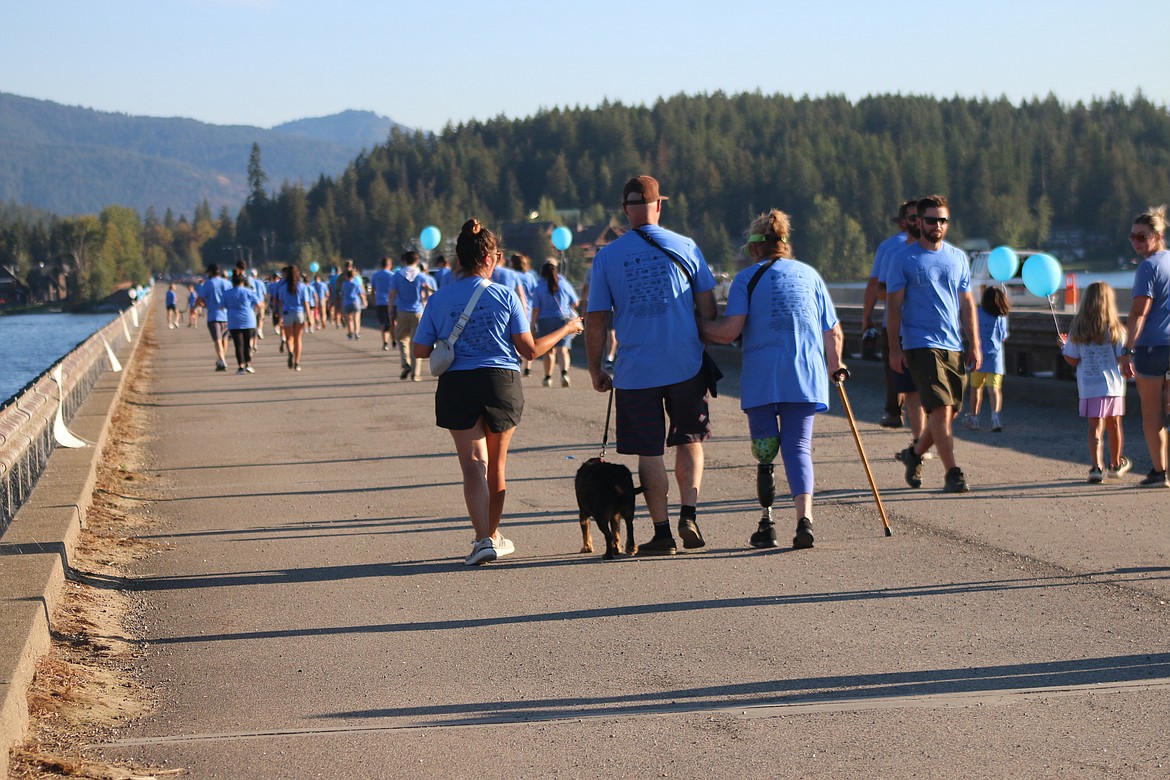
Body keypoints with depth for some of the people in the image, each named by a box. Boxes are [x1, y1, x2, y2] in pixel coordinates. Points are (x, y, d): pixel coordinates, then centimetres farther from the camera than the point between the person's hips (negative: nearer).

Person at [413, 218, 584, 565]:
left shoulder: (439, 299, 1)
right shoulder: (505, 296, -3)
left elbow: (420, 350, 2)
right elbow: (529, 350, -1)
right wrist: (565, 330, 14)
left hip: (457, 385, 0)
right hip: (502, 382, 0)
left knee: (473, 464, -4)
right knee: (496, 465, 16)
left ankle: (483, 538, -22)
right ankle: (493, 535, 30)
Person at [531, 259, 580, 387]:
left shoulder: (539, 288, -4)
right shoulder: (564, 284, 2)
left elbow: (536, 309, -8)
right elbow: (575, 303, 10)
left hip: (545, 320, 0)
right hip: (565, 318, 1)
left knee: (549, 350, 12)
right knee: (563, 349, -4)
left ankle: (548, 377, 21)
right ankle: (564, 373, -27)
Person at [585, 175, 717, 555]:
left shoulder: (607, 256, -2)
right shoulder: (685, 247, -1)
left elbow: (596, 320, 0)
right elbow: (708, 307, 3)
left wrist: (595, 371, 10)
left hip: (636, 371, -1)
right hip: (686, 365, 1)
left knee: (649, 452, 7)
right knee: (689, 439, 16)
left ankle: (662, 532, 8)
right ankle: (689, 514, 2)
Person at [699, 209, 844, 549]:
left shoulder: (747, 278, 2)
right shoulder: (809, 274, 13)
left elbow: (730, 330, -9)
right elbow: (834, 334, 13)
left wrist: (696, 327, 8)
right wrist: (833, 368, 29)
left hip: (761, 377, -2)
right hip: (805, 375, 2)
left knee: (764, 448, 10)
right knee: (798, 446, 3)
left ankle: (767, 524, 8)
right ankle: (804, 518, -17)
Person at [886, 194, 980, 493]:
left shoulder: (959, 258, 14)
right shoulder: (903, 260, 0)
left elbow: (967, 304, 16)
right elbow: (894, 305, 0)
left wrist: (975, 344, 9)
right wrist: (894, 347, -6)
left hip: (954, 346, 5)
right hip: (921, 344, -5)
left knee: (949, 412, 7)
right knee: (941, 409, -15)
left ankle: (914, 454, 31)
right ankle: (952, 473, -14)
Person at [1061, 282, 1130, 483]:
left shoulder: (1077, 330, -3)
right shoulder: (1116, 329, -7)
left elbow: (1072, 360, 0)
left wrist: (1063, 347, 18)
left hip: (1088, 386, 0)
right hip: (1113, 384, 0)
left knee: (1095, 427, 1)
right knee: (1114, 425, 17)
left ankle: (1095, 466, -16)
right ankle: (1116, 464, 33)